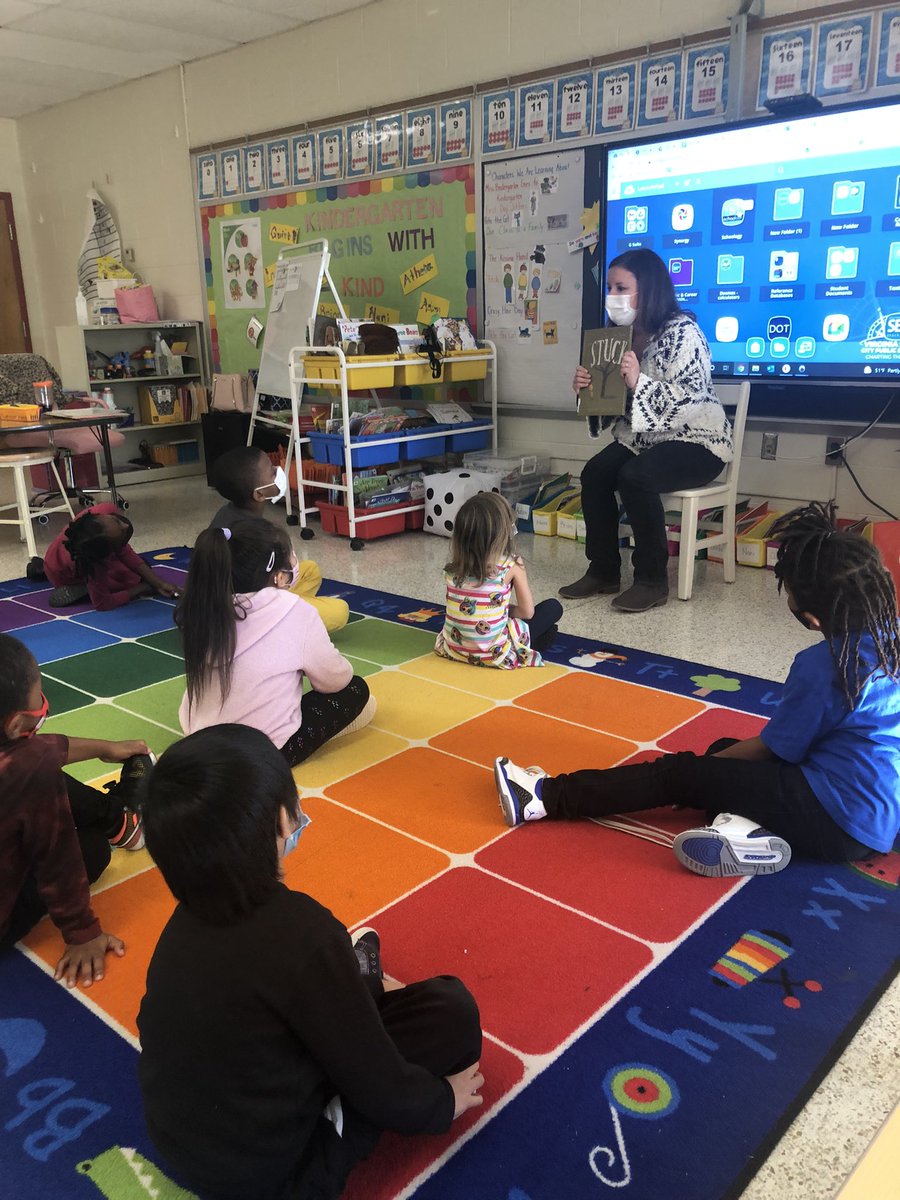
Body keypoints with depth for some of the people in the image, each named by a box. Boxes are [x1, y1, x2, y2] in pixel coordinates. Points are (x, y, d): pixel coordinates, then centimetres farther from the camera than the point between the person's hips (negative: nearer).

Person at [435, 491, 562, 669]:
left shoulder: (453, 567, -2)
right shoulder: (512, 565, -14)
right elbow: (527, 612, -6)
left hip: (454, 649, 5)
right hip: (493, 653, -5)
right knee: (553, 607, 11)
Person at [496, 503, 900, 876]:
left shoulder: (821, 666, -21)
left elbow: (770, 748, -9)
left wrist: (705, 766, 5)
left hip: (839, 824, -9)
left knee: (679, 773, -4)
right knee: (723, 749, 19)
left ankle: (544, 797, 1)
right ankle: (745, 825, -7)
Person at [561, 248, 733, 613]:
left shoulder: (682, 332, -16)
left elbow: (691, 401, -25)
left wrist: (639, 382, -33)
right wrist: (588, 387, -5)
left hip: (696, 441, -7)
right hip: (644, 437, 7)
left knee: (635, 477, -32)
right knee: (594, 473, -18)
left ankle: (652, 579, -18)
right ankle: (603, 571, -6)